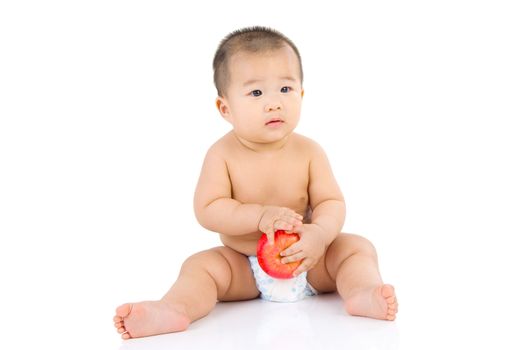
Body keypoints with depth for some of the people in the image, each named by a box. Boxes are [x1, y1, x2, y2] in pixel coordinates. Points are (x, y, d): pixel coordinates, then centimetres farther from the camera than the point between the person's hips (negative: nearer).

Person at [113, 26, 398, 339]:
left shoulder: (308, 152, -10)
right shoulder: (223, 155, -14)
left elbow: (332, 202, -12)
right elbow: (207, 210, -18)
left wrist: (321, 233, -35)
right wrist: (260, 216, -32)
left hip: (307, 261, 1)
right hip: (244, 267, -1)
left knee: (357, 247, -16)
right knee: (200, 266, -21)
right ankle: (175, 310, -45)